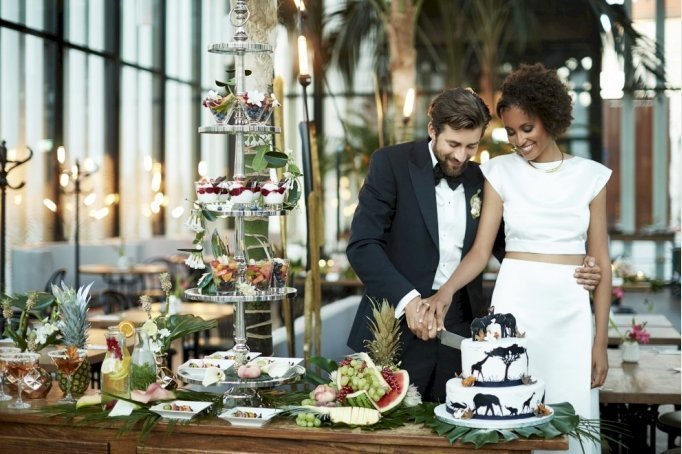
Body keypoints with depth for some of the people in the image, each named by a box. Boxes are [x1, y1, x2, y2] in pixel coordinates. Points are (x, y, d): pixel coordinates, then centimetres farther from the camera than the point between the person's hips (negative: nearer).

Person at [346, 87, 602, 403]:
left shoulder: (481, 181, 8)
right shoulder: (391, 163, -4)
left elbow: (505, 246, 15)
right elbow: (362, 244, -10)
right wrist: (407, 299, -21)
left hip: (461, 330, 3)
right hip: (399, 325, -3)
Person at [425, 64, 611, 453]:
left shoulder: (590, 176, 5)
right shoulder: (501, 171, 4)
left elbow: (600, 261, 6)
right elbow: (481, 250, 0)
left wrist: (601, 339, 2)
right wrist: (446, 291, -19)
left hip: (570, 311, 1)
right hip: (515, 303, 0)